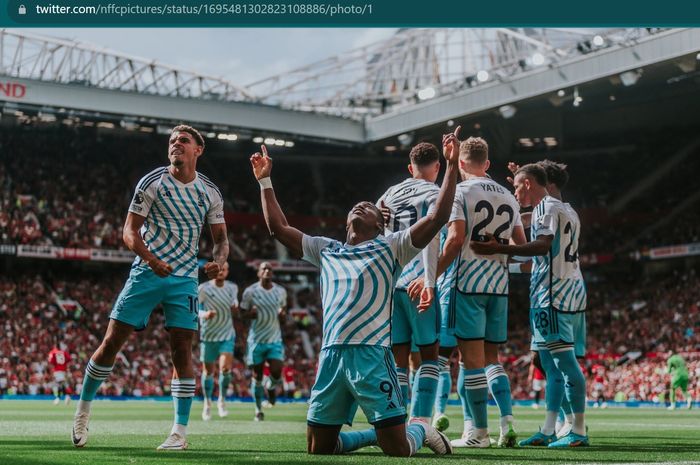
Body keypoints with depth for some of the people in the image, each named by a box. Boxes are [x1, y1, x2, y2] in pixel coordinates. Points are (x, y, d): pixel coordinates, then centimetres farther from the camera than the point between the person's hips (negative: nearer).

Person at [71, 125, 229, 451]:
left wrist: (219, 261, -13)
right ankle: (83, 408, 16)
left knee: (182, 350, -6)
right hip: (147, 272, -1)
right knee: (112, 341, -3)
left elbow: (221, 238, 10)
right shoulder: (152, 183, -3)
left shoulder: (210, 192, 6)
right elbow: (130, 232, -5)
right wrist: (152, 260, -23)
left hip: (185, 277, 2)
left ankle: (180, 432, -2)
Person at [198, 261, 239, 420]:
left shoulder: (232, 287, 2)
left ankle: (222, 400, 3)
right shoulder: (203, 289, -10)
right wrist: (205, 314, -28)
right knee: (208, 371, 6)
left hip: (227, 336, 1)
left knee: (225, 367, -18)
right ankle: (207, 403, 28)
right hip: (208, 336, -1)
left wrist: (235, 308, -2)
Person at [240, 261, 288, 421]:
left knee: (277, 373, -14)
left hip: (275, 339, 1)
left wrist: (283, 313, -5)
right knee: (257, 375, 4)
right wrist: (251, 313, -19)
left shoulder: (281, 291, 4)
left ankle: (271, 387, 23)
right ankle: (258, 410, 17)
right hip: (257, 339, -1)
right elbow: (242, 313, 4)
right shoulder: (250, 291, -4)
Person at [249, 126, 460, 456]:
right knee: (318, 448, 7)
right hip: (331, 355, 5)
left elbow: (437, 218, -2)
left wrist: (452, 166, -5)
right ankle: (374, 435, 30)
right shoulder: (326, 250, 22)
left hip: (372, 354, -5)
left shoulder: (390, 247, 9)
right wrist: (265, 181, 26)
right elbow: (279, 228, 25)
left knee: (398, 449, -7)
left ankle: (420, 429, 27)